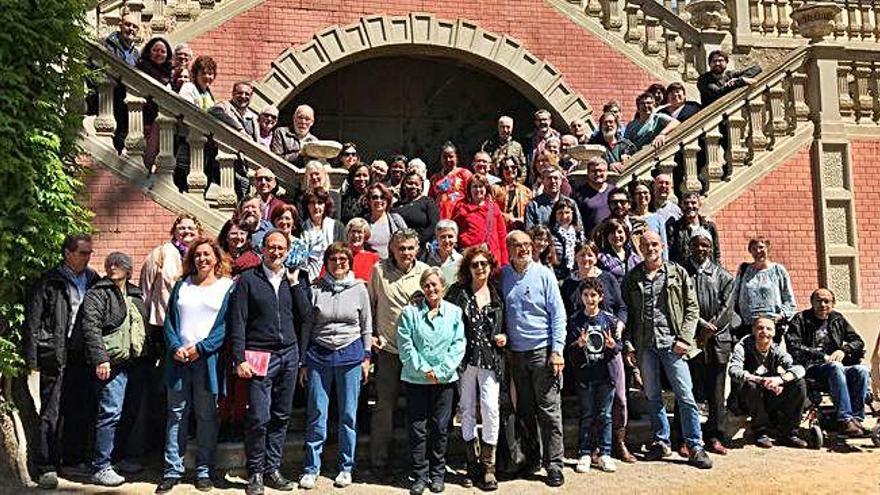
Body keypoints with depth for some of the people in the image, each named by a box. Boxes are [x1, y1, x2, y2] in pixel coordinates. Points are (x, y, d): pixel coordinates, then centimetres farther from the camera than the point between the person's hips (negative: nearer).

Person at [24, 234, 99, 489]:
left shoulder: (92, 280, 12)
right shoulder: (48, 282, -3)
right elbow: (32, 321, -4)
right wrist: (32, 358, -8)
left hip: (83, 355, 5)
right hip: (56, 356, -5)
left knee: (79, 411, 11)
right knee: (51, 413, -1)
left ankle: (73, 460, 24)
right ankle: (46, 467, 7)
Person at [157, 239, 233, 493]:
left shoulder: (228, 286, 3)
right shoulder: (182, 285, 14)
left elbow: (227, 325, -5)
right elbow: (170, 320, 10)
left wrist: (201, 348, -12)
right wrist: (175, 348, -6)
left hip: (208, 359, -3)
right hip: (179, 359, 3)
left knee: (207, 415, 3)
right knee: (176, 414, 5)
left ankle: (204, 470, 13)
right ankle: (172, 470, 12)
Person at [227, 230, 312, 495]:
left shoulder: (296, 279, 12)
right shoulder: (248, 279, 1)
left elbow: (306, 314, 3)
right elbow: (237, 322, -3)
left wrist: (295, 283, -1)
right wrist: (239, 359, -9)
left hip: (289, 355, 4)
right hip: (259, 356, -4)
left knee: (281, 417, 10)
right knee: (259, 417, -6)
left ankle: (272, 469, 22)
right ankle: (255, 473, 11)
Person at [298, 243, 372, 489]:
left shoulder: (359, 288, 2)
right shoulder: (316, 289, 1)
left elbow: (366, 325, 8)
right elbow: (306, 327, 5)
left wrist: (366, 357, 4)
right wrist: (303, 362, 4)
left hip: (350, 354, 0)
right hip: (319, 355, 0)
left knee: (349, 414, 7)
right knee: (316, 413, 3)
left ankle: (346, 467, 20)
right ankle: (311, 468, 16)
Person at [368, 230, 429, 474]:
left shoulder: (425, 271, 0)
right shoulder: (379, 270, -1)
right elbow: (370, 305, 8)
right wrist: (370, 334, 3)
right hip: (387, 348, -1)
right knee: (385, 405, 5)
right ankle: (379, 460, 17)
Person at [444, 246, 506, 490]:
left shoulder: (497, 293, 7)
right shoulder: (457, 291, 2)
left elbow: (506, 323, 19)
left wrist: (504, 336, -1)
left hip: (491, 360, 0)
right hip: (465, 359, 0)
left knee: (490, 409, -8)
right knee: (467, 411, 7)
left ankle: (488, 467, 5)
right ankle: (473, 464, 21)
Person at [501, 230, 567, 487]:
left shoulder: (543, 274, -4)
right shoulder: (502, 276, 4)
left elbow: (558, 313, -4)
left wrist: (557, 350, -10)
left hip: (543, 350, -3)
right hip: (516, 352, 3)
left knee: (549, 410, -1)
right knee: (525, 410, 12)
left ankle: (554, 465, 7)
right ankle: (531, 459, 25)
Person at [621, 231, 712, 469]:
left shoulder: (678, 273, 4)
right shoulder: (632, 277, 9)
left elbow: (692, 307, 3)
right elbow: (627, 312, 9)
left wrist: (684, 338, -7)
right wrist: (628, 343, 1)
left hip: (671, 343, -2)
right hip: (644, 345, 2)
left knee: (686, 396, -3)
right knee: (653, 396, 10)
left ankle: (695, 447, 6)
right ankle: (661, 441, 23)